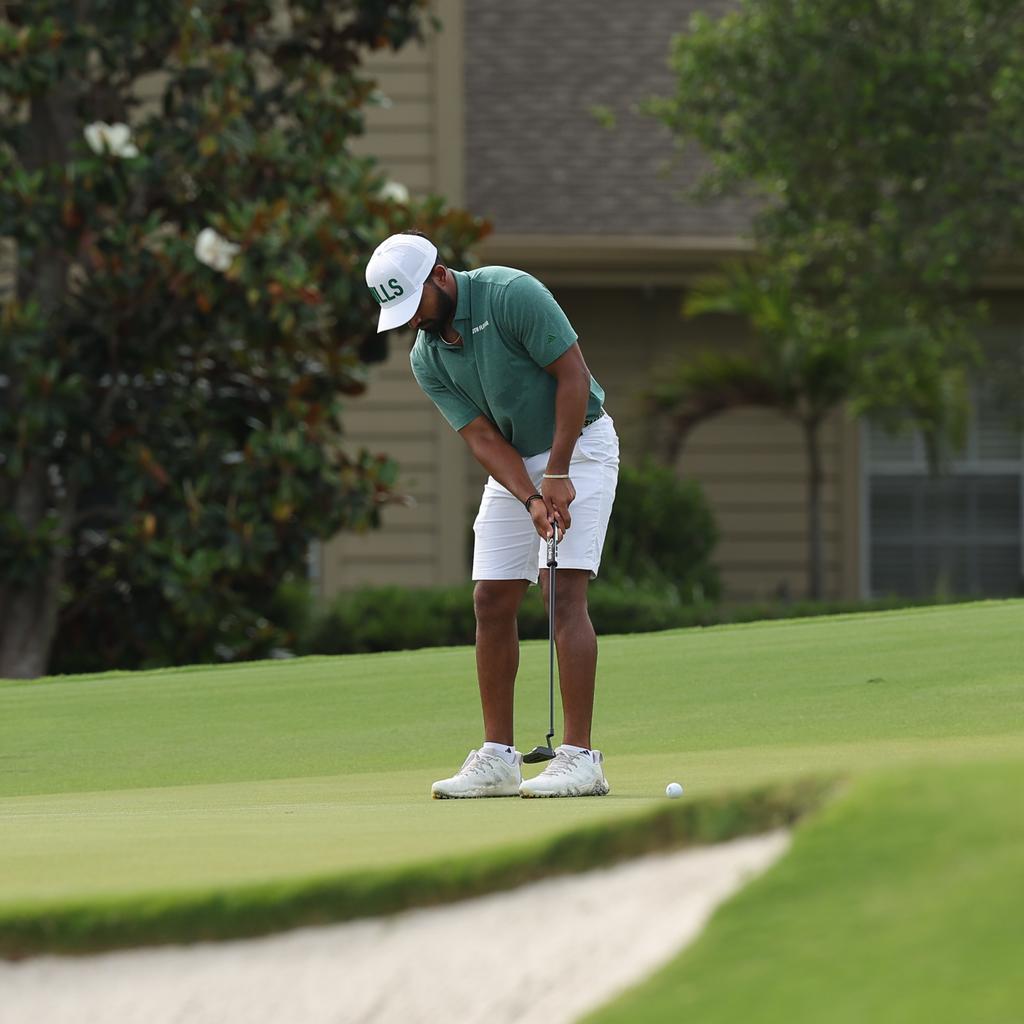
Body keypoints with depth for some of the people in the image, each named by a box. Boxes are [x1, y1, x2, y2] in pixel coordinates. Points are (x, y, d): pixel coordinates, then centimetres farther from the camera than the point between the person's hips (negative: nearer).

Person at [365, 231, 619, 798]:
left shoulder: (512, 294, -21)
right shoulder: (426, 359, -3)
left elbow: (573, 374, -19)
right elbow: (482, 438, -8)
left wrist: (557, 475, -21)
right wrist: (531, 500, -24)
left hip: (577, 446, -6)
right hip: (514, 465, 6)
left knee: (564, 595, -16)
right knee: (491, 602, 0)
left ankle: (579, 757, -18)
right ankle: (497, 757, 7)